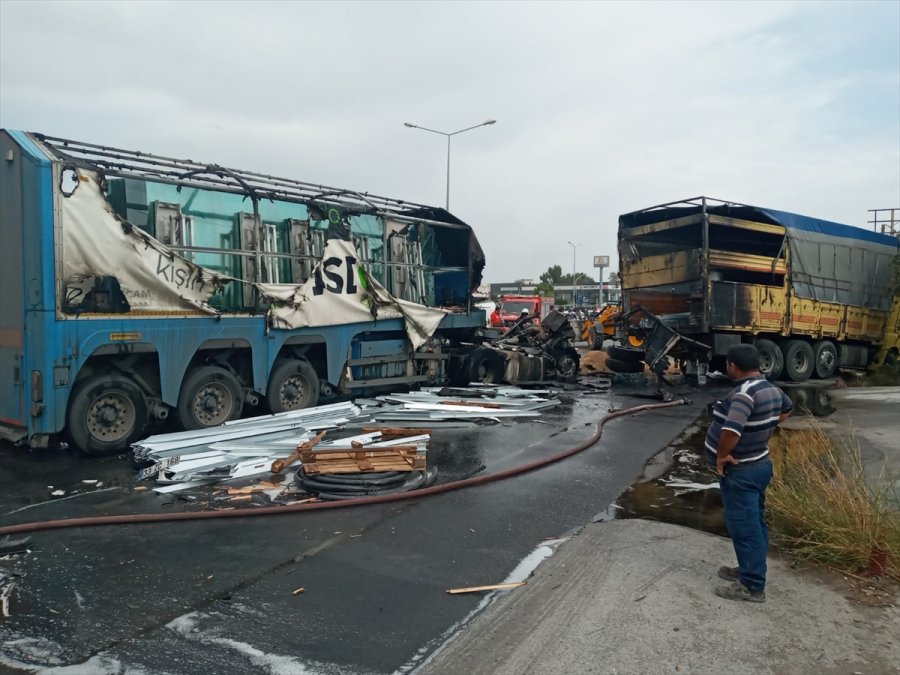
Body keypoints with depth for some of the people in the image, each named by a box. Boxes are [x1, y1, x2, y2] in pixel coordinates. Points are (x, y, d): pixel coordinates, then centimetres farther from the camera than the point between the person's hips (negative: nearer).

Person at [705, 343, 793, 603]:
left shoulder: (744, 393, -27)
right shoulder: (771, 389, 4)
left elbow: (731, 430, -41)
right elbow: (787, 408, 27)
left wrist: (722, 455, -23)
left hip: (740, 472, -10)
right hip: (759, 465, 10)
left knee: (744, 527, 1)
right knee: (754, 523, 20)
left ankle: (752, 586, 11)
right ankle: (750, 569, 35)